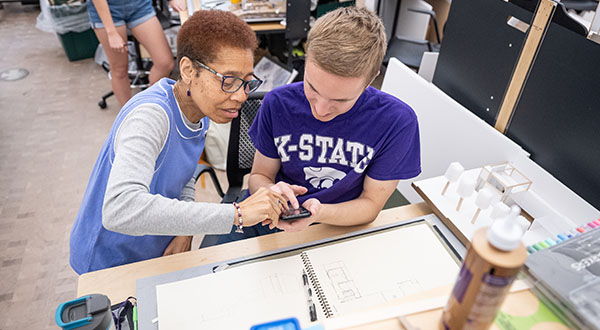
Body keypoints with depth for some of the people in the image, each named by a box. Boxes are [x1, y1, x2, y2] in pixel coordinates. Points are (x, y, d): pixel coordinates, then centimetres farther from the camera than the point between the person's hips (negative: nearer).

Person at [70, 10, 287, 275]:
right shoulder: (150, 115, -29)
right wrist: (235, 214, -43)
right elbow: (119, 210, -42)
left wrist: (185, 231, -10)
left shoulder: (200, 110, -4)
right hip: (108, 264, -6)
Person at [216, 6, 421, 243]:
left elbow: (371, 204, -9)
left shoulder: (397, 122, -18)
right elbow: (259, 176, 0)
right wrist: (269, 192, -24)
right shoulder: (277, 103, -11)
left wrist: (319, 213, -29)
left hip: (341, 225, 0)